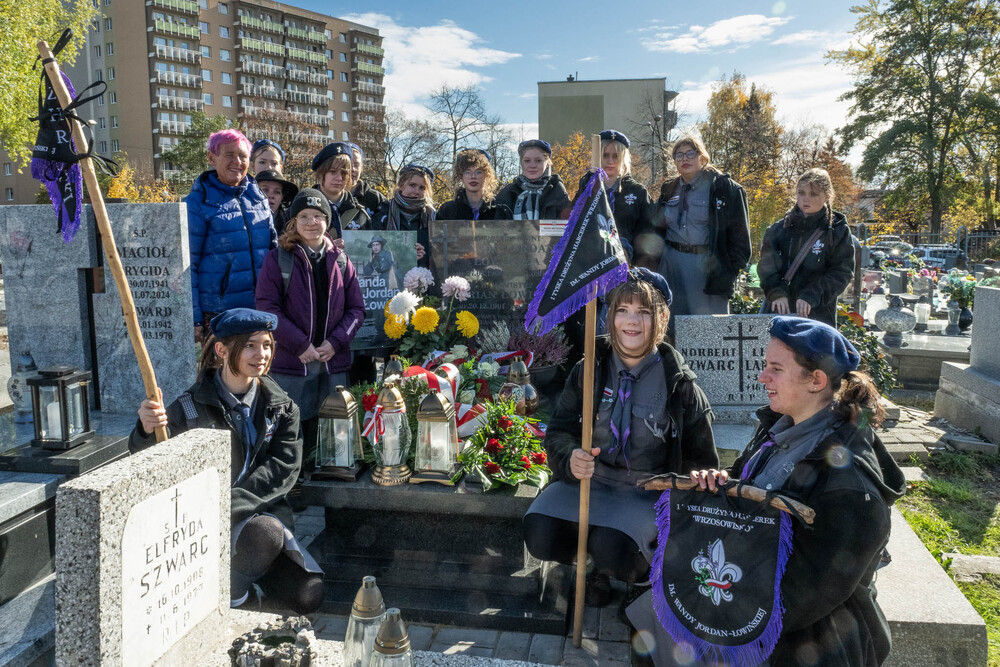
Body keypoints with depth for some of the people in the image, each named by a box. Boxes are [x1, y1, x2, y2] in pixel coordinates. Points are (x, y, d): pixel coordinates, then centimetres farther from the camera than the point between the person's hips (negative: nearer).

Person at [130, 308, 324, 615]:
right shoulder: (192, 407, -6)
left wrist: (230, 505, -21)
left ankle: (242, 569, 15)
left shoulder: (280, 406, 2)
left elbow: (283, 467, -8)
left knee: (309, 597, -12)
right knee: (266, 533, -36)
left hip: (265, 511, 4)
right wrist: (147, 431, -37)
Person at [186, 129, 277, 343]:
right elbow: (186, 264, -3)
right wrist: (193, 318, -8)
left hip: (261, 310, 4)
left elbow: (273, 248, 20)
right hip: (218, 314, -4)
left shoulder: (258, 197, 11)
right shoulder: (197, 203, -3)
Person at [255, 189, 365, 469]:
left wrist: (335, 342, -7)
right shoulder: (278, 259, 0)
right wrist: (300, 345, -14)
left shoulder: (340, 261, 10)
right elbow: (267, 307, -7)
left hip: (333, 361, 3)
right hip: (290, 361, -3)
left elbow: (356, 309, 8)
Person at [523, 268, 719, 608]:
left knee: (610, 548, -30)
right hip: (588, 480, 3)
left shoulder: (679, 384, -4)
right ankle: (599, 555, 11)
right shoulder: (588, 370, 2)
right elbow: (558, 431, 5)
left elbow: (700, 459, 4)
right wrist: (569, 458, -17)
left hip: (648, 491, -3)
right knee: (539, 536, -21)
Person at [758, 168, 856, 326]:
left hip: (817, 315, -2)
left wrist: (811, 296, -17)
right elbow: (766, 265, 2)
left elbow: (842, 273, -4)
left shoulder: (838, 231, 3)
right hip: (777, 313, 2)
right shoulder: (779, 228, 9)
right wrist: (776, 292, -16)